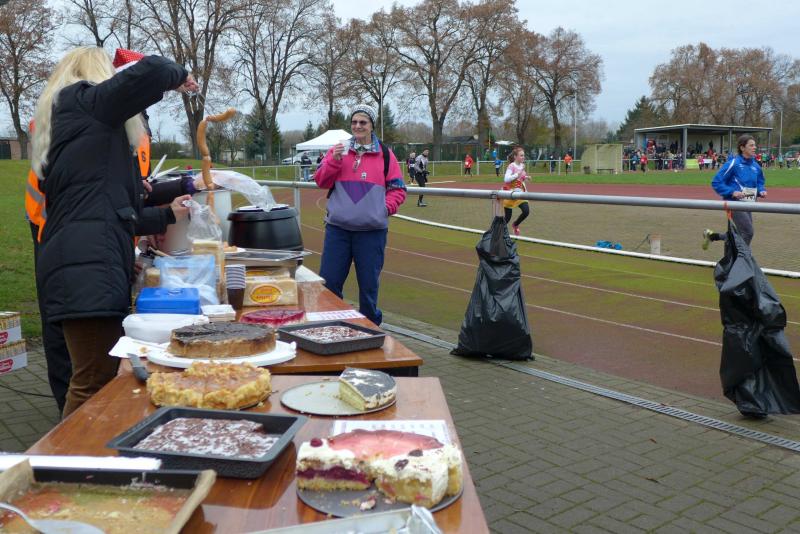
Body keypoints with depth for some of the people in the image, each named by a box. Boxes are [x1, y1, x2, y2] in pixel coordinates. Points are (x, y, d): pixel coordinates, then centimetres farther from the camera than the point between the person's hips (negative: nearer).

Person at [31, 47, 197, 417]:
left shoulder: (64, 123, 31)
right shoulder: (85, 103, 4)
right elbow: (150, 71, -13)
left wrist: (167, 215, 41)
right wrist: (178, 75, 11)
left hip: (82, 265, 10)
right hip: (87, 268, -10)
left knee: (105, 379, 11)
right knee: (94, 385, -9)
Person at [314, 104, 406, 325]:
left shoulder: (385, 154, 5)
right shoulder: (338, 150, 9)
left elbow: (398, 189, 7)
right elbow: (321, 181, 4)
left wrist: (386, 208, -8)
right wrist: (334, 160, -11)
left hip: (372, 230, -1)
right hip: (338, 227, 1)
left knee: (368, 284, 7)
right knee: (328, 281, 3)